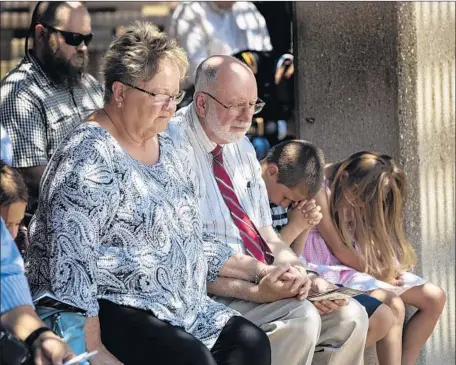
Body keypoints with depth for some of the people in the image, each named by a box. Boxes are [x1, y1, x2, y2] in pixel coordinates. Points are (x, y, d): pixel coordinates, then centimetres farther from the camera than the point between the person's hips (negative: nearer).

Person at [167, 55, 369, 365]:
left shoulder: (242, 148, 14)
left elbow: (267, 236, 15)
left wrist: (302, 278, -5)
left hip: (265, 282, 8)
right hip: (210, 292, -8)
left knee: (349, 315, -6)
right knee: (300, 319, -28)